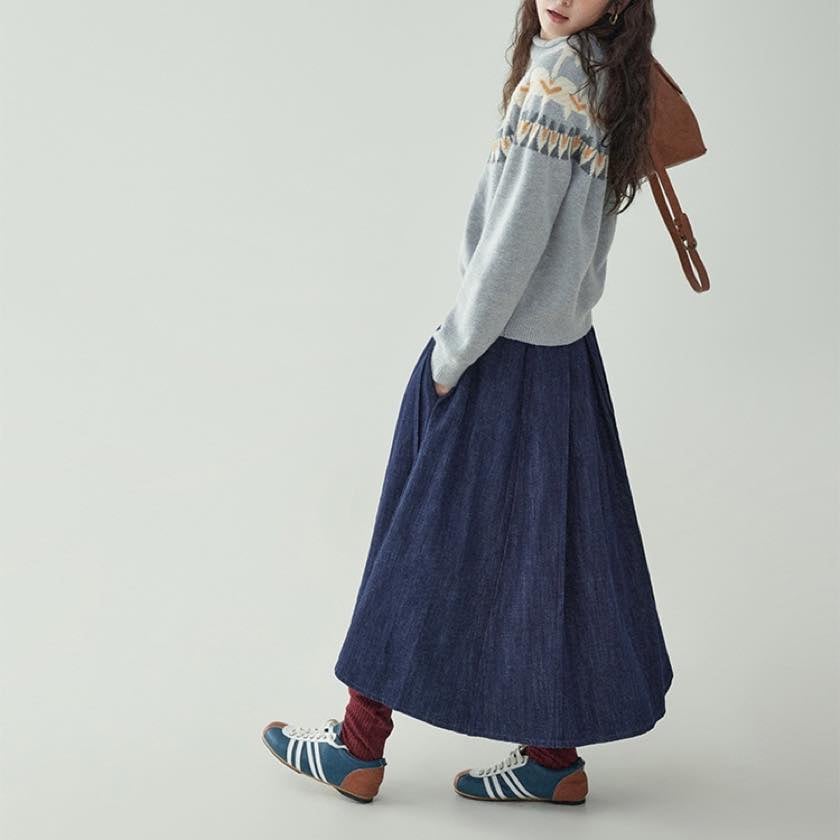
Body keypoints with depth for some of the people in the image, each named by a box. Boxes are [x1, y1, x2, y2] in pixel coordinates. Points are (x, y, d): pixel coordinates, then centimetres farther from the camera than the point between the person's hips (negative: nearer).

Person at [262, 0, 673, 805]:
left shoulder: (554, 81, -20)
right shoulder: (606, 76, 7)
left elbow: (513, 241, -22)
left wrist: (451, 355, -12)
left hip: (500, 362, -8)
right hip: (564, 355, 8)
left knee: (426, 547, 5)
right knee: (546, 550, 15)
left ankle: (360, 747, 22)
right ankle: (555, 754, 27)